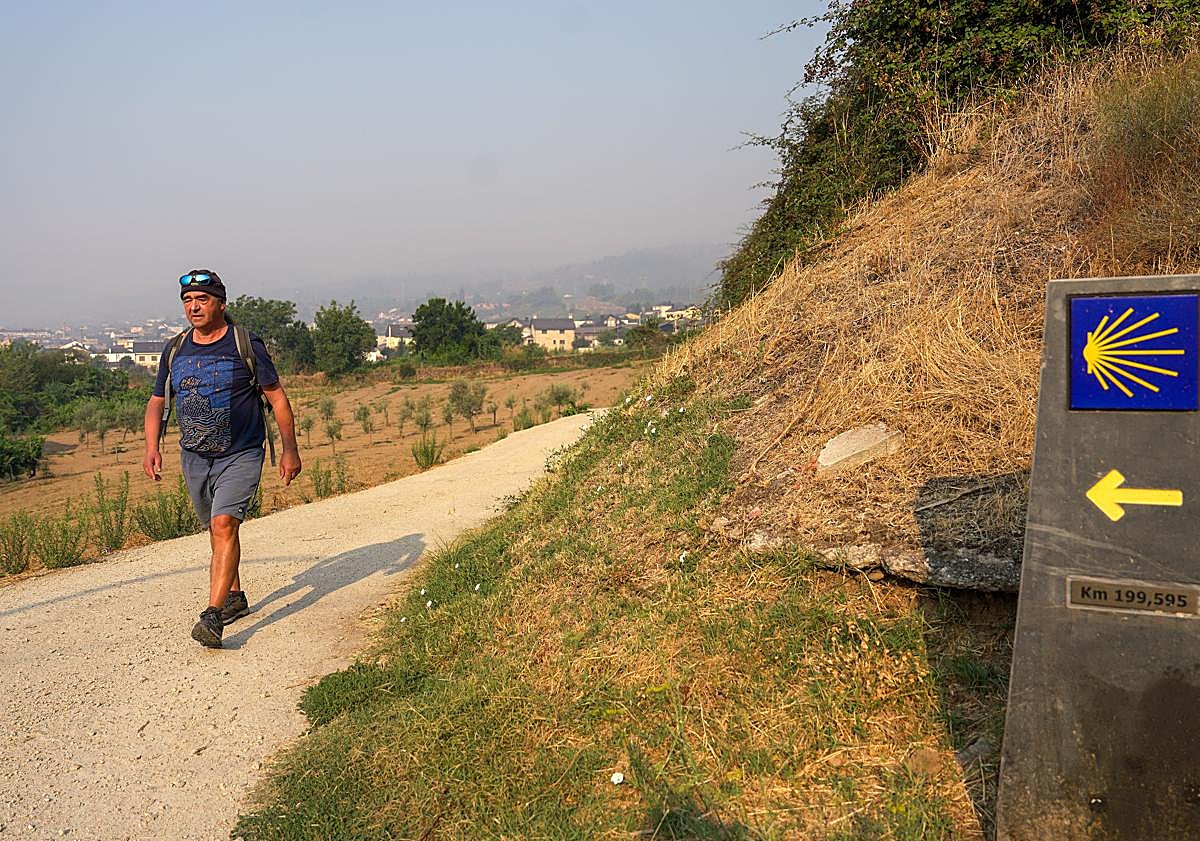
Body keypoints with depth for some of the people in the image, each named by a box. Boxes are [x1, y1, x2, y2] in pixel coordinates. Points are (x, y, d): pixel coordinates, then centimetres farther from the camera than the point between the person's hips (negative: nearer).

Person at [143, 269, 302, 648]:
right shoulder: (174, 350, 5)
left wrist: (290, 449, -5)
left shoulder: (246, 345, -8)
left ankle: (213, 615, -24)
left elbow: (277, 396, -3)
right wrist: (152, 448, -2)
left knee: (224, 524, -20)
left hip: (241, 455, -5)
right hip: (194, 457, 5)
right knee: (216, 529, 16)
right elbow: (157, 402, 13)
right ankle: (234, 597, 34)